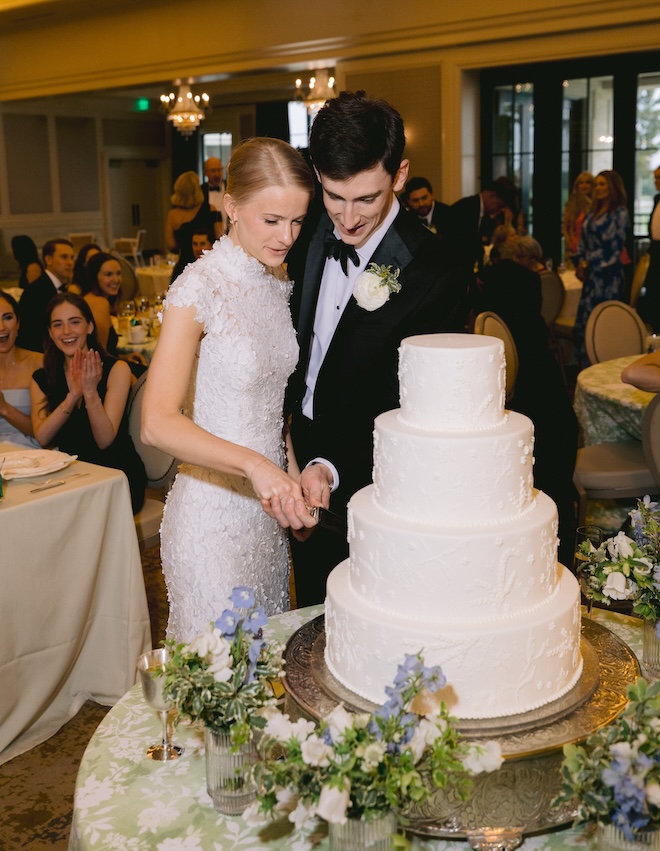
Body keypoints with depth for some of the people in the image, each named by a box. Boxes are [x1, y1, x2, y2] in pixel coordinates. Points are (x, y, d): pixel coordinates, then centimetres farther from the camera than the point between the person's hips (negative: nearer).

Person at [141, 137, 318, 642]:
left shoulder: (280, 282, 5)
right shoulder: (200, 289, -17)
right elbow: (159, 423, -26)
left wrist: (293, 472, 0)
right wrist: (254, 465, -36)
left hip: (270, 505, 7)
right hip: (214, 510, -7)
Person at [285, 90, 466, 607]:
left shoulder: (430, 271, -24)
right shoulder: (316, 235, -4)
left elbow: (403, 408, -23)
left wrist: (331, 467, -34)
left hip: (363, 480, -6)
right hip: (305, 450, 6)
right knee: (311, 608, 24)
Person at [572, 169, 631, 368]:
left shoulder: (620, 213, -3)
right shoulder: (592, 214, 18)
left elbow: (613, 246, -9)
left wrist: (588, 263, -8)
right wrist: (580, 263, -1)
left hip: (607, 275, -7)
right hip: (591, 276, 7)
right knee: (583, 323, 3)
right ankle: (586, 368, 8)